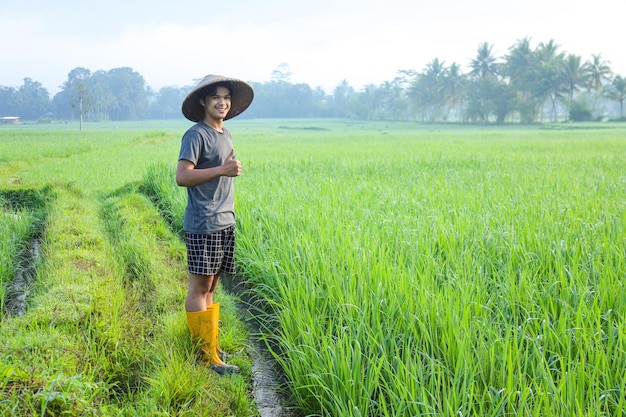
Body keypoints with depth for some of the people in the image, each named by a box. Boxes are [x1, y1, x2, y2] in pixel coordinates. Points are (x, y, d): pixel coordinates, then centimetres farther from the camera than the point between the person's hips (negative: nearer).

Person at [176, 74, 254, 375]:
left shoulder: (226, 135, 16)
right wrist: (222, 170, -24)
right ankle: (206, 355, 2)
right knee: (200, 286, -3)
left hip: (225, 223, 8)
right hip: (202, 225, -8)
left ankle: (211, 346, 20)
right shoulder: (196, 135, -9)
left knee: (210, 286, 12)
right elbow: (182, 176, -19)